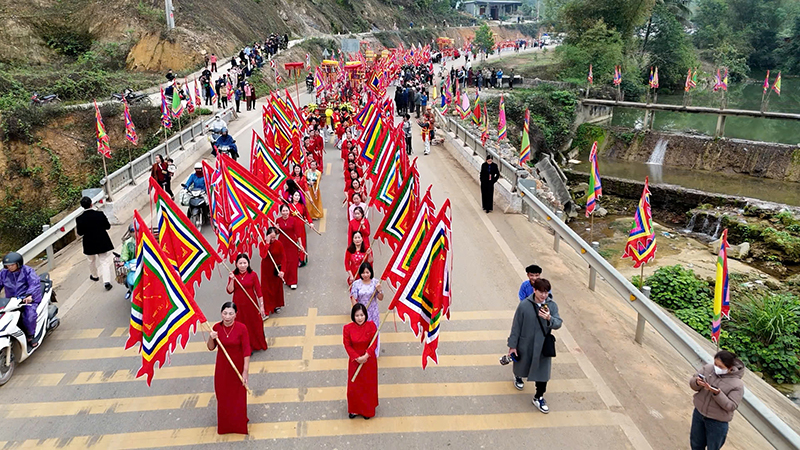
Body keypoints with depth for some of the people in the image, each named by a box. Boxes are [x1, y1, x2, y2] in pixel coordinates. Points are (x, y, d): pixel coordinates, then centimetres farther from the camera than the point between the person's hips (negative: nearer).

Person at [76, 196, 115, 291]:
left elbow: (80, 233, -6)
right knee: (105, 261, 4)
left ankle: (94, 276, 46)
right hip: (103, 242, -1)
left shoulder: (80, 219, -14)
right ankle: (107, 281, -7)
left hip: (89, 244, 1)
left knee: (92, 261, 25)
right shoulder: (100, 214, -15)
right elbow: (107, 227, -5)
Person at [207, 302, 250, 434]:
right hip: (222, 366, 3)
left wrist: (245, 371, -20)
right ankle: (225, 424, 37)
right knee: (223, 395, 15)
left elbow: (246, 350, -17)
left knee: (238, 397, 9)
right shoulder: (216, 327, -9)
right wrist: (211, 338, -20)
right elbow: (211, 348, 2)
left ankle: (239, 422, 31)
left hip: (237, 365, -3)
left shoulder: (241, 328, -19)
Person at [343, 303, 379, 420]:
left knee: (368, 385, 14)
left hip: (369, 360, 0)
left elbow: (374, 343, -13)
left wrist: (366, 356, -25)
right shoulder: (348, 328, -14)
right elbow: (347, 345, -10)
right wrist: (357, 358, -19)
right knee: (354, 386, 11)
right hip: (354, 361, 0)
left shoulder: (371, 325, -14)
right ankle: (354, 409, 34)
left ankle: (368, 409, 35)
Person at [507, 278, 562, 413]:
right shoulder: (524, 305, -18)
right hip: (525, 344, -1)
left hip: (543, 346, 1)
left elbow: (558, 324, -17)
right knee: (521, 364, 23)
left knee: (543, 371, 4)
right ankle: (518, 377, 58)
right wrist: (512, 345, -7)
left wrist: (549, 318, -40)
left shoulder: (552, 306, -11)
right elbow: (516, 326, -11)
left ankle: (538, 397, 24)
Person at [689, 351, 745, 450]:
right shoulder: (708, 368, -10)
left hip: (717, 421, -4)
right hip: (699, 413, 4)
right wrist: (697, 383, -27)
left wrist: (717, 393, -34)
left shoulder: (737, 384, -20)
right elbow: (692, 383, -4)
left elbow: (731, 406, -20)